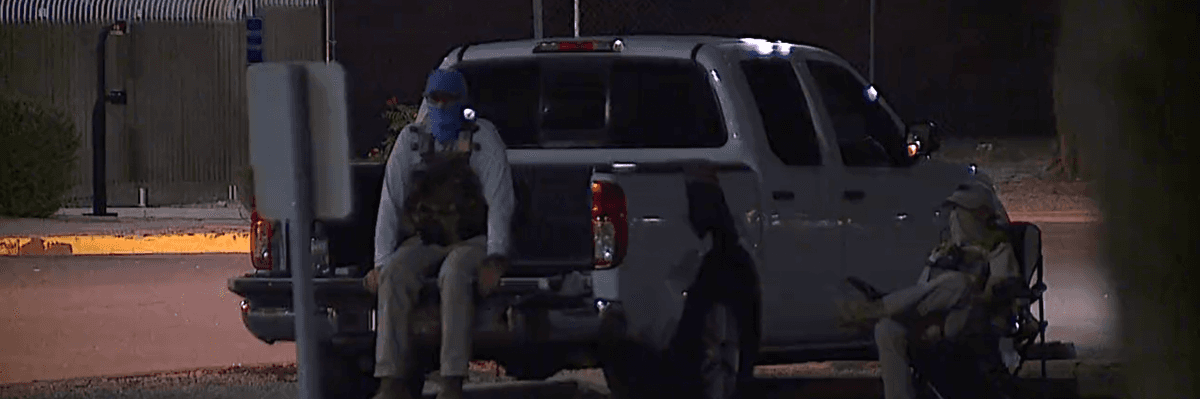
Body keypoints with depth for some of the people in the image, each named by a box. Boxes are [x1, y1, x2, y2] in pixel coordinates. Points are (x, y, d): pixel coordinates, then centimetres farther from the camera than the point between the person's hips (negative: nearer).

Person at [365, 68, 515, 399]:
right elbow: (390, 204, 5)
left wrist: (495, 258, -20)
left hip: (471, 239, -3)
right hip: (424, 240, 3)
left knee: (454, 274, -36)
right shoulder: (411, 140, 7)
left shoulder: (482, 137, -1)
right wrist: (381, 262, -5)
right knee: (394, 275, -29)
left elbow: (500, 201, -7)